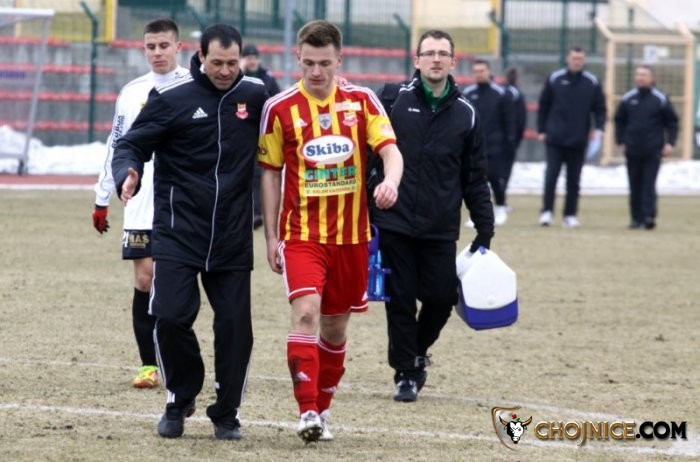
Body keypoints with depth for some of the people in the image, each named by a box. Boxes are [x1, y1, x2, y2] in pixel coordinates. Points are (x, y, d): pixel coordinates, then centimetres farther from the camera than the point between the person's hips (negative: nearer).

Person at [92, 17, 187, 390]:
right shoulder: (132, 93, 10)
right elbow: (117, 147, 15)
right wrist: (102, 200, 13)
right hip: (140, 206, 2)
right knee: (144, 279, -1)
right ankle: (149, 365, 6)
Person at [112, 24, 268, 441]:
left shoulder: (255, 96, 3)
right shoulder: (172, 98, -5)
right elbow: (133, 144, -3)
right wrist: (128, 173, -24)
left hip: (234, 237, 2)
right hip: (178, 232, -2)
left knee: (235, 324, 0)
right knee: (172, 316, -11)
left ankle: (227, 413, 17)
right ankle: (180, 400, 13)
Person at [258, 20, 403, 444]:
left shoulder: (361, 101, 1)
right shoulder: (280, 108, -1)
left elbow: (391, 150, -7)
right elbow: (270, 173, 5)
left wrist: (391, 180, -30)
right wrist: (271, 237, 3)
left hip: (351, 233, 2)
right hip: (301, 232, -2)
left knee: (336, 326, 10)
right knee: (306, 313, -20)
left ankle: (322, 409, 26)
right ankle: (307, 413, -22)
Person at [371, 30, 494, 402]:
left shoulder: (465, 114, 7)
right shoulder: (394, 101, 0)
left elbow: (475, 177, 11)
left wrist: (485, 229, 8)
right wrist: (363, 210, -4)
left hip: (441, 229, 2)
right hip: (395, 224, -2)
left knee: (441, 298, 2)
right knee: (400, 300, 0)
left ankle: (418, 351, 30)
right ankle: (406, 372, 14)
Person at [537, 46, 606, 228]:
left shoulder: (592, 82, 4)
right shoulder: (554, 79, 2)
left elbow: (600, 108, 8)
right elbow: (543, 106, 7)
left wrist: (599, 128, -8)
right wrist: (541, 130, 3)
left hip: (578, 140, 1)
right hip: (555, 138, -1)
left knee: (574, 180, 5)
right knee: (551, 174, -7)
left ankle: (570, 215, 10)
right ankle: (547, 211, -1)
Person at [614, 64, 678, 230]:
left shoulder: (661, 99, 0)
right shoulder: (628, 98, 7)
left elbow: (672, 122, 5)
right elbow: (619, 121, 16)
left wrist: (670, 143, -4)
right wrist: (621, 140, 5)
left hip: (653, 152, -3)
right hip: (633, 151, 3)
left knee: (649, 185, -9)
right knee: (635, 186, 6)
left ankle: (649, 216, -12)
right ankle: (636, 218, 12)